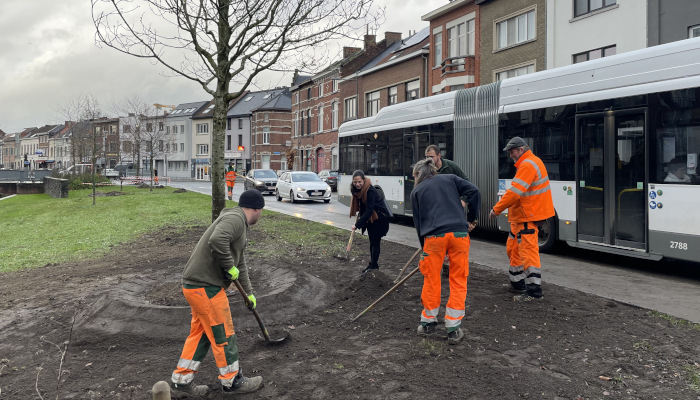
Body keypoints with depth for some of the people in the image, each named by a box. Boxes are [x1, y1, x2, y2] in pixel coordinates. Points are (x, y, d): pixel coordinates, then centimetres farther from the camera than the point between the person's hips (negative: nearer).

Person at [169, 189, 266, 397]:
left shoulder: (239, 224, 19)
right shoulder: (234, 218, -14)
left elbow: (240, 263, 29)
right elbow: (217, 240, -35)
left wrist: (249, 293, 36)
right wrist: (229, 267, -20)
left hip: (198, 285, 10)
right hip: (205, 288, -10)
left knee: (200, 334, 18)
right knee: (223, 336, 4)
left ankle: (181, 381, 26)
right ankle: (232, 382, 19)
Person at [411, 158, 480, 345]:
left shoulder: (416, 191, 17)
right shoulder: (450, 179, 20)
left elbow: (418, 222, 15)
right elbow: (474, 192, 6)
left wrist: (424, 248, 21)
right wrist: (472, 219, 14)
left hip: (434, 236, -1)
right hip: (459, 233, 1)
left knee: (431, 280, 14)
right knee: (458, 281, 9)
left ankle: (428, 322, 26)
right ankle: (453, 329, 10)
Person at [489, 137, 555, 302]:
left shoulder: (527, 165, -17)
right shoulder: (531, 162, 18)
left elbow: (514, 192, -23)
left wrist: (496, 209, -16)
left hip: (528, 217, -11)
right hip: (521, 216, 11)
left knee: (528, 251, -10)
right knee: (513, 248, 18)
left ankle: (534, 291, -8)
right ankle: (517, 284, 28)